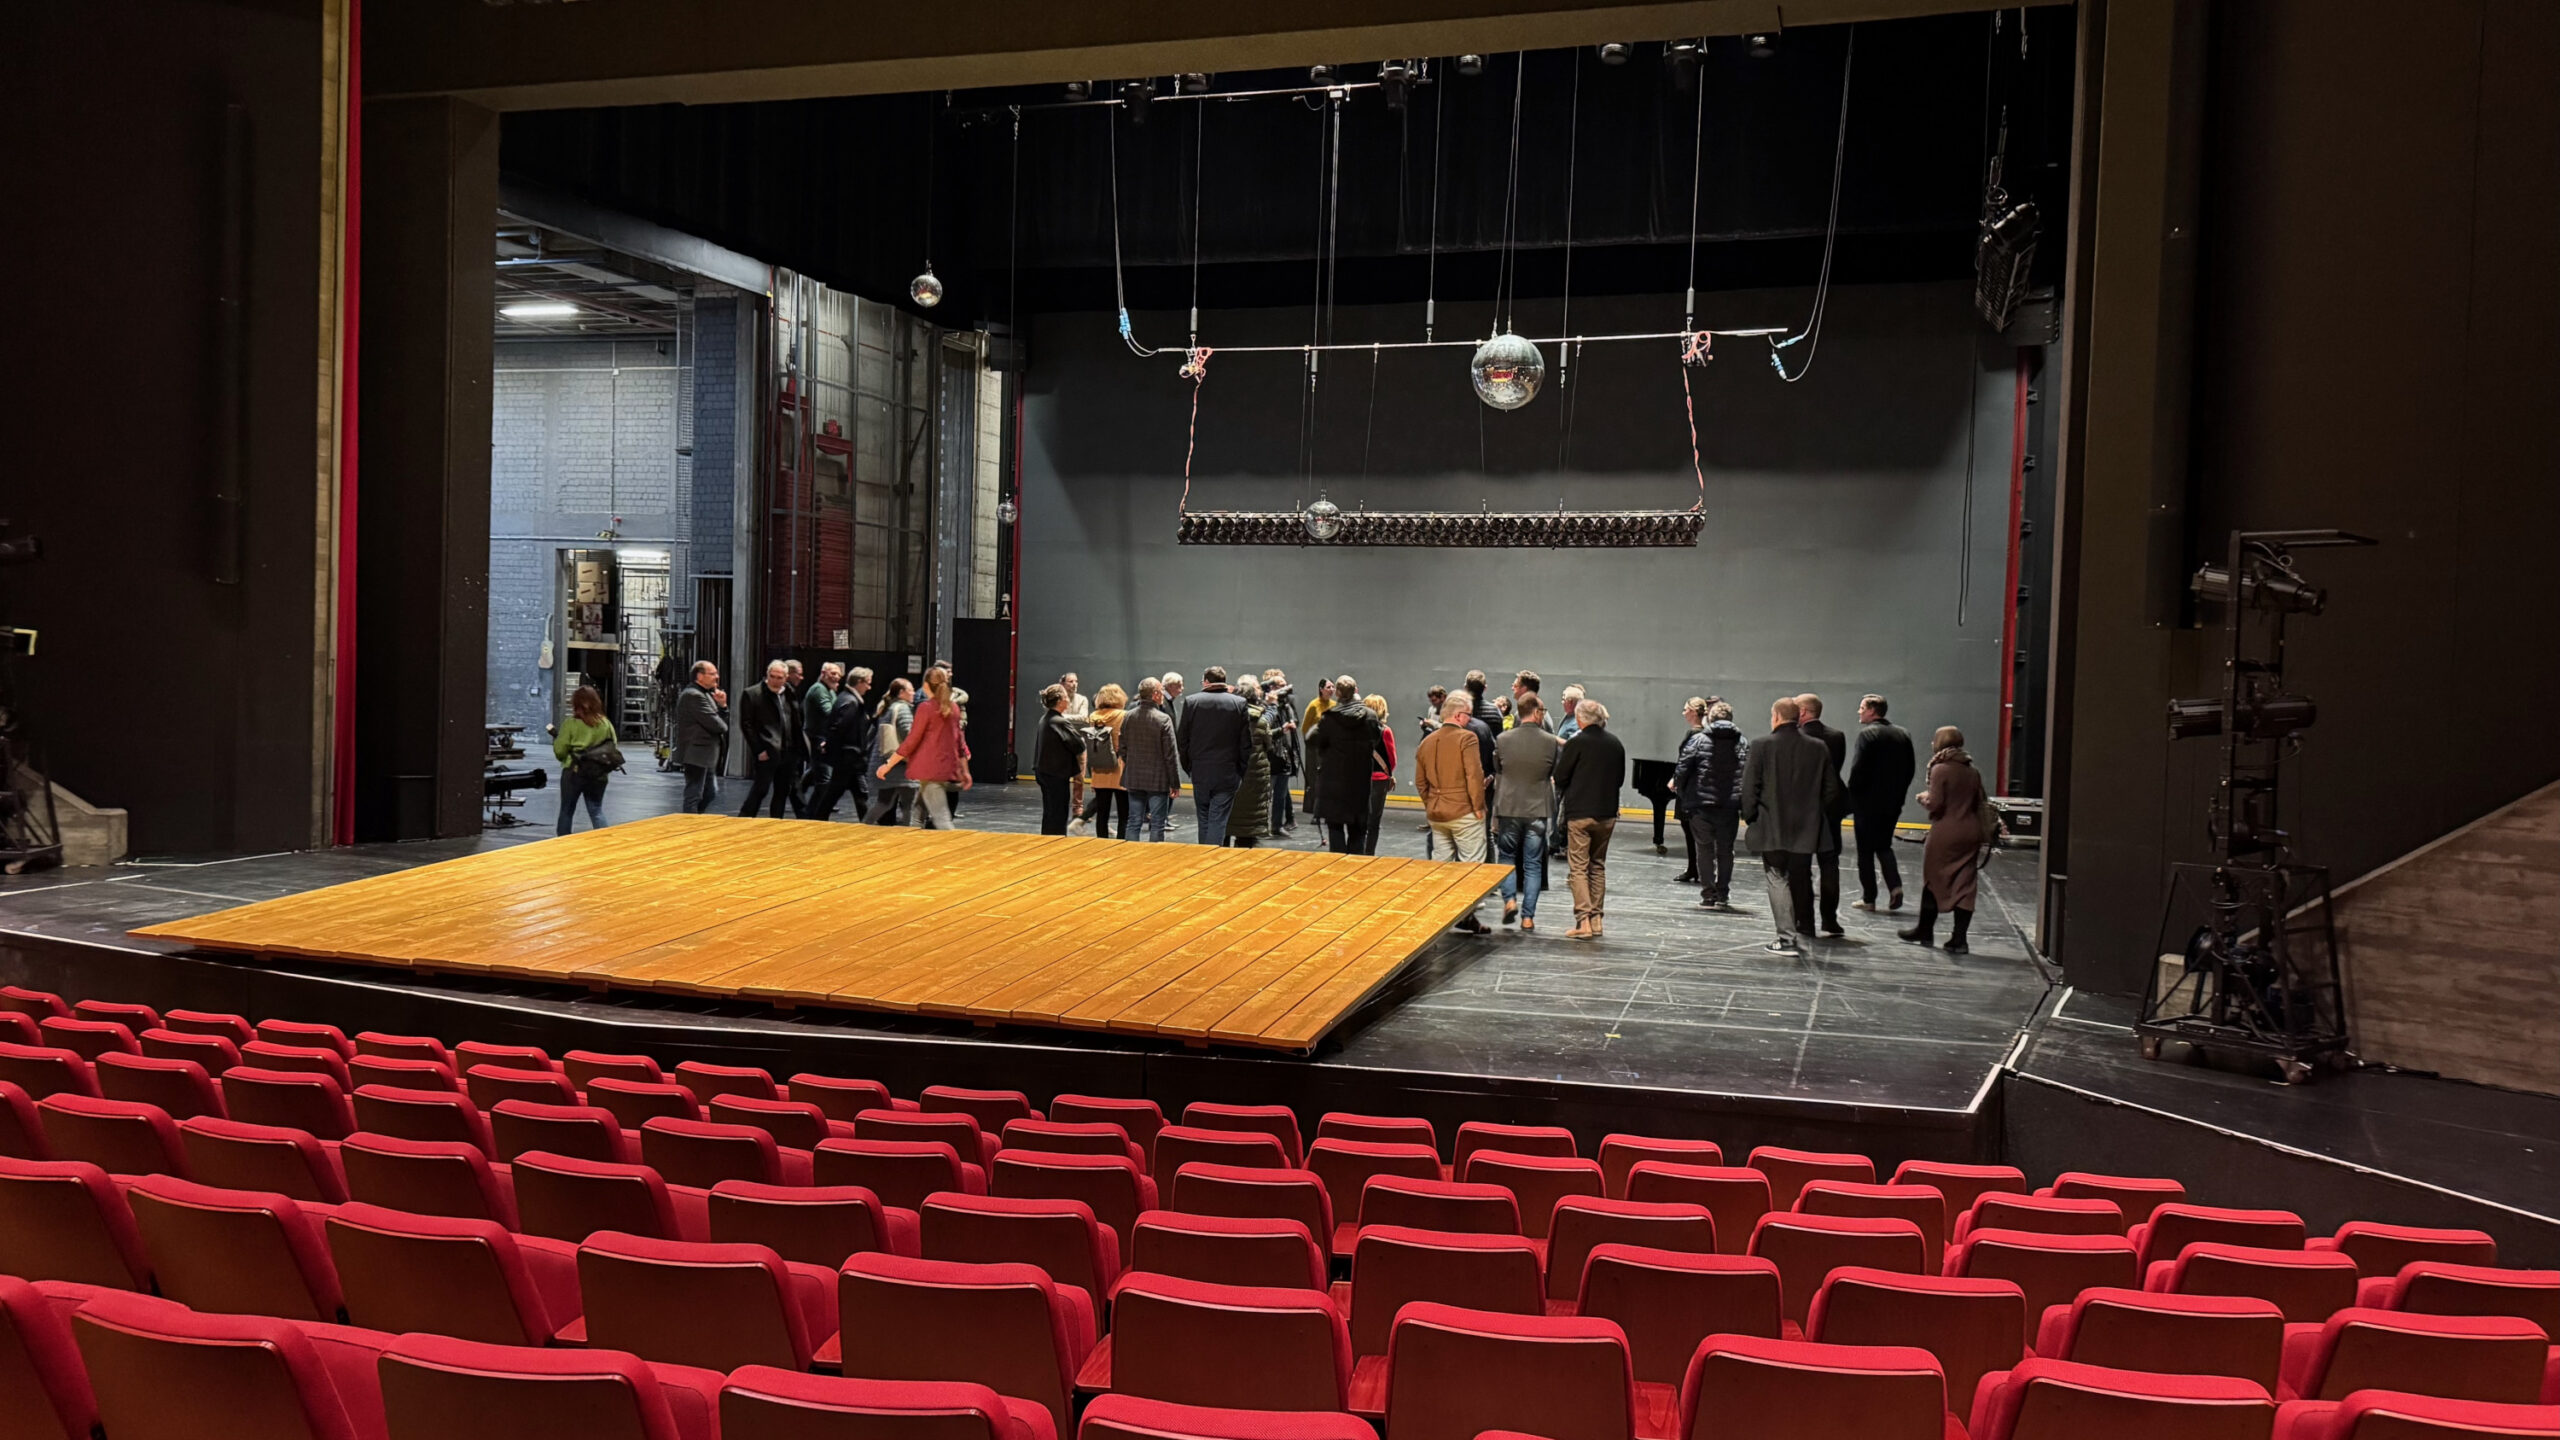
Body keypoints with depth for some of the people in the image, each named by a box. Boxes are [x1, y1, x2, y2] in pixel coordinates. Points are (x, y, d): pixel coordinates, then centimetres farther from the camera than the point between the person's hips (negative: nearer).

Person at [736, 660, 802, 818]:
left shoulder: (790, 695, 11)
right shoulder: (752, 695, -5)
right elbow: (746, 724, -8)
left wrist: (797, 749, 5)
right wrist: (758, 750, -12)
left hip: (788, 752, 6)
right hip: (767, 752, -6)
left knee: (782, 792, 10)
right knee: (761, 789, -5)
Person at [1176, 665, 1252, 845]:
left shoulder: (1192, 702, -2)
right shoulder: (1239, 703, -4)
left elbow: (1181, 740, 0)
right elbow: (1246, 742, -5)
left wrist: (1188, 767, 11)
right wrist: (1242, 770, 4)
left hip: (1200, 772, 1)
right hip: (1227, 773, -1)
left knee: (1204, 820, 15)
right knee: (1218, 821, -1)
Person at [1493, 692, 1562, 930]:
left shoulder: (1503, 739, -5)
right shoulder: (1552, 743, -8)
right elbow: (1559, 776, 3)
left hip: (1508, 808, 0)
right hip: (1537, 810, 0)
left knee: (1507, 857, 18)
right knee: (1532, 864, 8)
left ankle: (1509, 899, 0)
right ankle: (1528, 916, 8)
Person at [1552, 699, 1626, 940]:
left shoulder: (1577, 743, -11)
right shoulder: (1615, 744, 5)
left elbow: (1560, 778, -7)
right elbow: (1620, 780, 14)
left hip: (1579, 812, -5)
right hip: (1607, 813, 5)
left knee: (1578, 868, -2)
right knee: (1598, 866, 16)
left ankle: (1584, 921, -11)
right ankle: (1596, 919, 16)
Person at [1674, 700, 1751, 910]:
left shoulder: (1698, 740, -5)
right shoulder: (1743, 742, 4)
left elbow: (1684, 768, -8)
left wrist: (1676, 783, 11)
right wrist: (1745, 806, 7)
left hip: (1701, 805, -2)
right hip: (1730, 806, 2)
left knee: (1704, 849, 8)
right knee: (1725, 850, 12)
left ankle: (1708, 894, 7)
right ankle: (1723, 896, 11)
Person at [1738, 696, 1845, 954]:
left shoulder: (1763, 747, -9)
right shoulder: (1819, 748, 1)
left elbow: (1749, 787, -9)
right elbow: (1832, 789, 5)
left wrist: (1749, 816, 3)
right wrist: (1815, 813, 17)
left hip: (1771, 829, -4)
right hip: (1806, 828, 4)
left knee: (1778, 880, -1)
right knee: (1801, 878, 18)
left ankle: (1787, 938, -8)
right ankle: (1805, 926, 30)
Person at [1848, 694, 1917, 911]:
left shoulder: (1867, 733, -13)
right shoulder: (1903, 734, 7)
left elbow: (1858, 769, -17)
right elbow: (1910, 768, 9)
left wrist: (1851, 799, -8)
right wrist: (1898, 793, 15)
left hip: (1867, 803, -6)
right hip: (1892, 803, 6)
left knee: (1865, 851, 4)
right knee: (1884, 846, 18)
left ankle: (1868, 898, 6)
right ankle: (1895, 886, -1)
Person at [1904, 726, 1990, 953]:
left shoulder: (1940, 769, -11)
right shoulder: (1972, 772, 7)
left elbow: (1935, 803, -14)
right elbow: (1981, 804, 10)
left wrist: (1923, 798, 4)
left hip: (1945, 833, -5)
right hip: (1970, 832, 5)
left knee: (1933, 881, 10)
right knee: (1964, 885, 4)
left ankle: (1925, 931, 23)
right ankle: (1959, 938, 2)